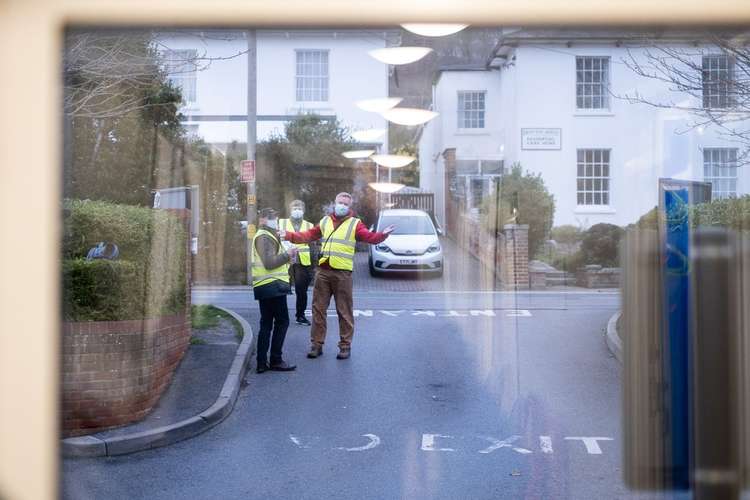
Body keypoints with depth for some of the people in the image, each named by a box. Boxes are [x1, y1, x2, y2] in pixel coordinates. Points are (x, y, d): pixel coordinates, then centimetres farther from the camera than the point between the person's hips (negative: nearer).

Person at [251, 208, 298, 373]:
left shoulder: (264, 236, 21)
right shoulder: (265, 237, -11)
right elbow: (269, 263, -21)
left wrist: (286, 256, 11)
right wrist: (287, 255, -15)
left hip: (265, 287, 10)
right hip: (272, 286, -10)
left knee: (266, 324, 10)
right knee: (282, 322, -4)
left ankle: (262, 362, 9)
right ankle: (276, 361, -2)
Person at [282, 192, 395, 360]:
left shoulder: (355, 224, 4)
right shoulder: (325, 222, 15)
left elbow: (370, 237, -9)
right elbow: (308, 235, 17)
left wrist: (383, 235, -28)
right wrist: (289, 235, 11)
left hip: (342, 273, -4)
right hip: (322, 271, 4)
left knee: (344, 311, 1)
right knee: (318, 309, 7)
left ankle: (345, 346, 10)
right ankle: (317, 344, 15)